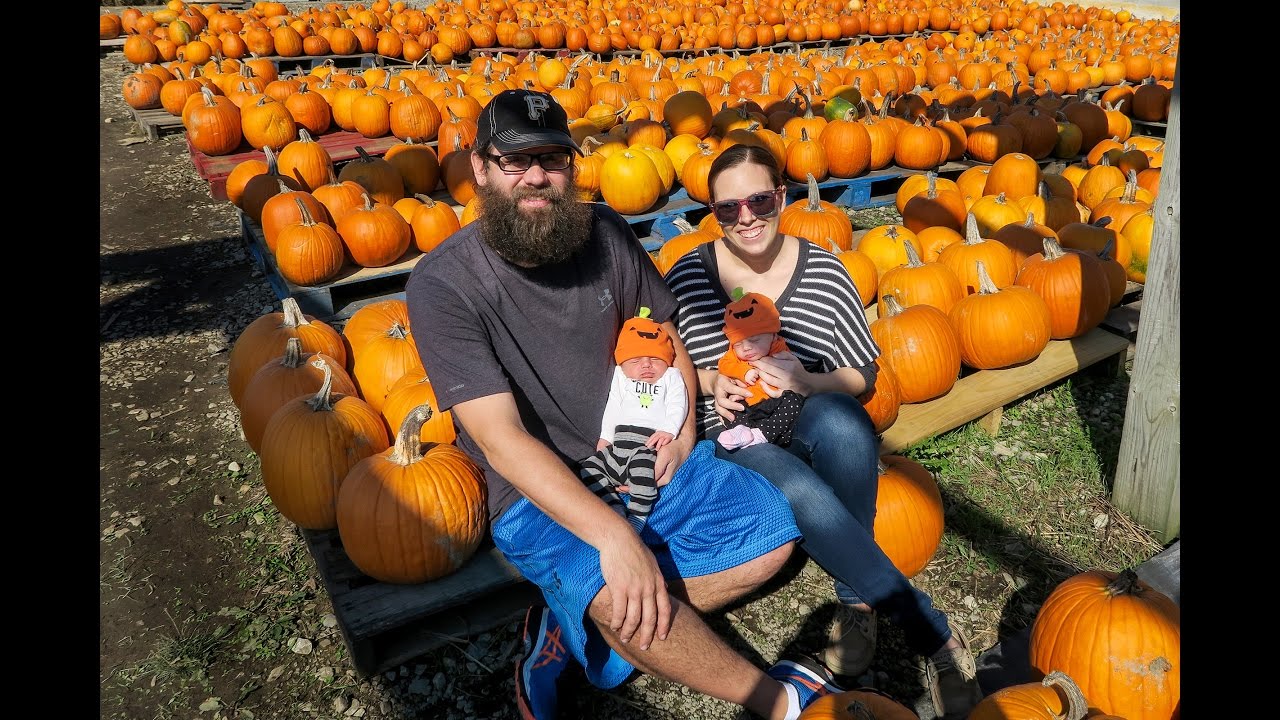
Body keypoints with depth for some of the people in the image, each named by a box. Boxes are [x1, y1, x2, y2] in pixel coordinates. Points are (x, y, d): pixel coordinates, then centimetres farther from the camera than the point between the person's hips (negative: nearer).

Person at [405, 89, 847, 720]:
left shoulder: (605, 234, -1)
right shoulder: (441, 284, -17)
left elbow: (664, 331, 15)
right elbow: (501, 437, -23)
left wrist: (683, 424, -3)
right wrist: (611, 535, -33)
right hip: (543, 494, -6)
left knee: (772, 529, -4)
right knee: (623, 603, -32)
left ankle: (577, 629, -8)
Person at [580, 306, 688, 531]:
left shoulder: (671, 377, 17)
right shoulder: (621, 379, 26)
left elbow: (677, 406, 3)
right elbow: (612, 408, 20)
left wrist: (668, 430, -14)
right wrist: (605, 437, 10)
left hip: (650, 446, -5)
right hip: (619, 444, 6)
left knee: (642, 462, -36)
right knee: (589, 466, -12)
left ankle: (637, 517, -35)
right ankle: (616, 510, -19)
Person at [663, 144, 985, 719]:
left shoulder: (824, 273, -1)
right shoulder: (686, 278, -1)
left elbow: (865, 374, 4)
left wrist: (809, 381, -17)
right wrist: (710, 383, -11)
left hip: (815, 428, 1)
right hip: (736, 443, -1)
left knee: (835, 416, -37)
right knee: (804, 494, -36)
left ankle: (857, 600, -18)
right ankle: (931, 633, -19)